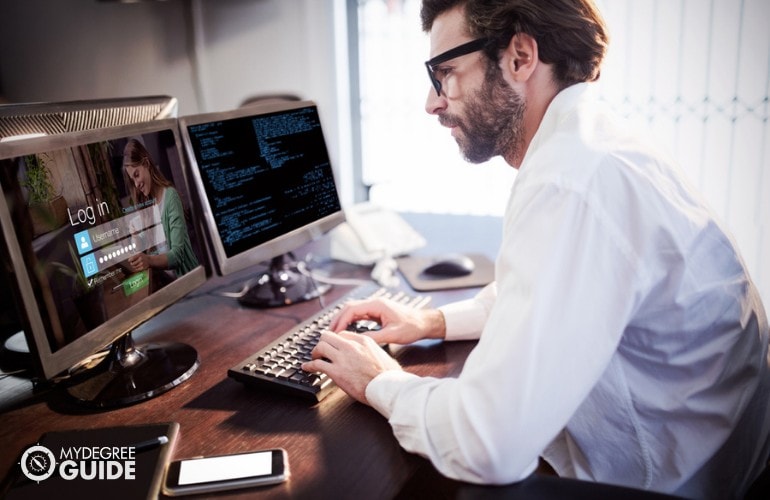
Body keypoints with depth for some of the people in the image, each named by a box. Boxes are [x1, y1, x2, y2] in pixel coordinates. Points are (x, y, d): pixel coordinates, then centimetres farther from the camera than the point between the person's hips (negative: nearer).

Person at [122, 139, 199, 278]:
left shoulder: (170, 196, -10)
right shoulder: (143, 205, 12)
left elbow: (178, 253, -16)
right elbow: (146, 251, 10)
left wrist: (150, 260, -31)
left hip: (186, 276, -6)